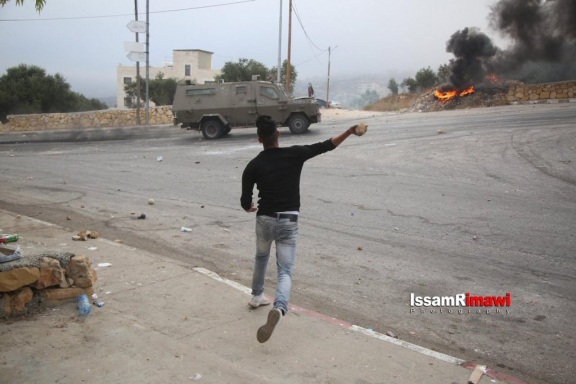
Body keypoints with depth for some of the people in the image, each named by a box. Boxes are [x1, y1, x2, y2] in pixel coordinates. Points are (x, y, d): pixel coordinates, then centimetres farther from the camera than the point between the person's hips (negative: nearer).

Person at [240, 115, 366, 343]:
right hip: (288, 221, -1)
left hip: (265, 219, 2)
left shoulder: (253, 166, -3)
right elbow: (325, 146, 2)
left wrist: (250, 208, 24)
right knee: (285, 271, 0)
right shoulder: (294, 154, -5)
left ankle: (257, 296, 48)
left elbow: (245, 202, 0)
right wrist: (350, 131, 13)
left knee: (261, 257, 30)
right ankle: (279, 308, -28)